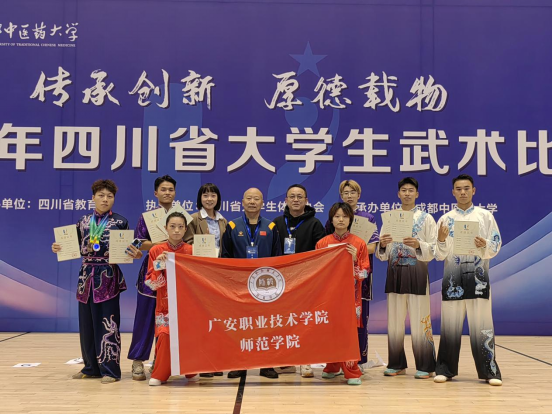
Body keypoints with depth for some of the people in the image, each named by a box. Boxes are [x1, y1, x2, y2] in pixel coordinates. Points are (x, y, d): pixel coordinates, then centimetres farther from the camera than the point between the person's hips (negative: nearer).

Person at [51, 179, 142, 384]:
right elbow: (79, 250, 12)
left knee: (107, 323, -4)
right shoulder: (83, 222, 9)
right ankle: (91, 367, 22)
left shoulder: (120, 222, -1)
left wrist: (136, 254, -21)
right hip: (87, 277, 4)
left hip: (108, 278, -4)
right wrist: (59, 248, -4)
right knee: (87, 323, 9)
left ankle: (110, 369, 4)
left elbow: (127, 251, 0)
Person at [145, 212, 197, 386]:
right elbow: (152, 283, -3)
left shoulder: (191, 251, 2)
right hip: (165, 303, 0)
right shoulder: (156, 251, 0)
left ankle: (190, 371, 17)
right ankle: (159, 375, 4)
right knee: (165, 336, -13)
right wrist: (159, 264, -16)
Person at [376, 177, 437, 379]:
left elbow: (434, 249, -3)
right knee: (394, 321, 7)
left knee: (419, 321, -2)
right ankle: (397, 364, 19)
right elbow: (383, 255, 10)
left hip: (416, 273, -3)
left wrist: (418, 245, -21)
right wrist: (382, 245, -12)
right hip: (394, 272, 3)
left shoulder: (426, 218, 4)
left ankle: (425, 366, 8)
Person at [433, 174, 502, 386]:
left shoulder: (485, 216, 6)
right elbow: (440, 255, 6)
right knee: (450, 326, 6)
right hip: (453, 275, 1)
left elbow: (496, 247, 3)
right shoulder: (445, 219, 8)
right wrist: (441, 240, -13)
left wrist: (484, 245, -17)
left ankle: (490, 371, 9)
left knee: (482, 326, 0)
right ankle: (445, 369, 15)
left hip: (478, 275, -1)